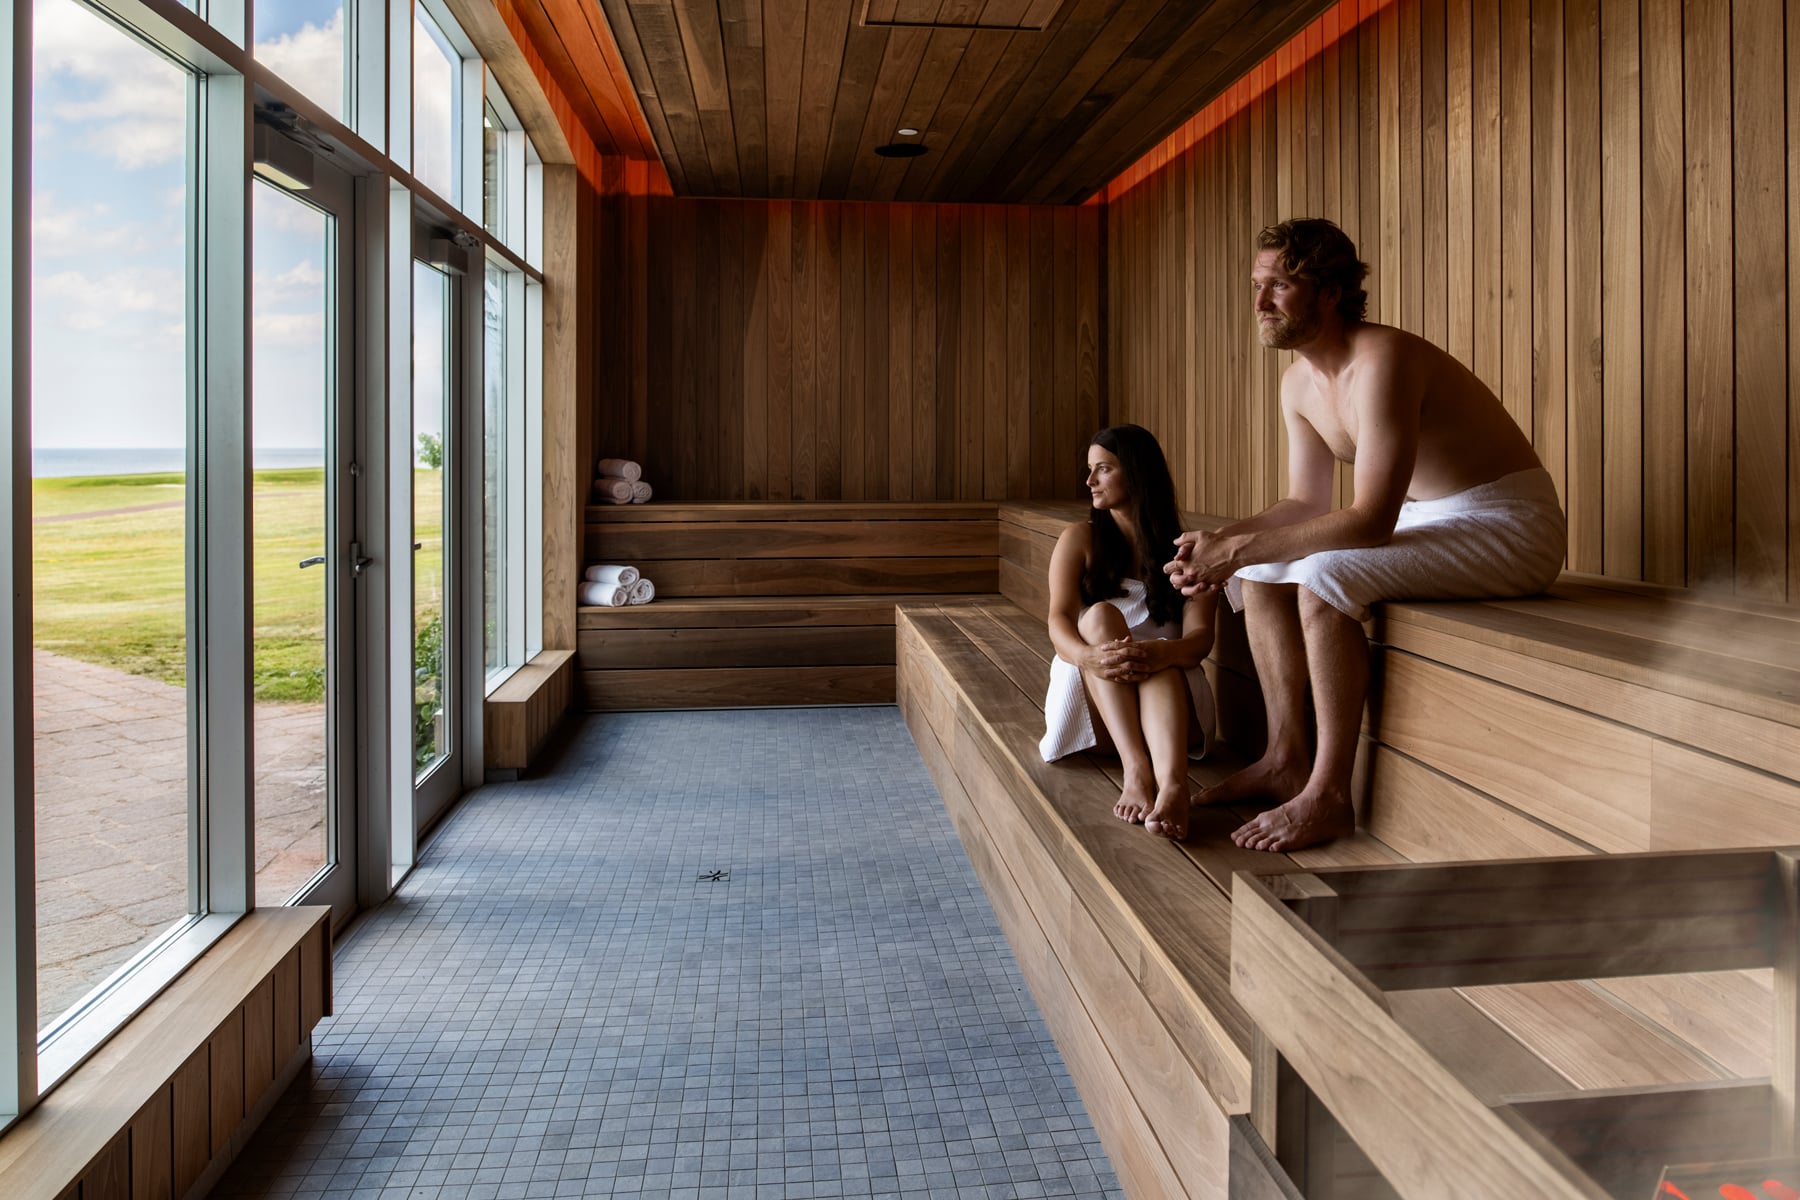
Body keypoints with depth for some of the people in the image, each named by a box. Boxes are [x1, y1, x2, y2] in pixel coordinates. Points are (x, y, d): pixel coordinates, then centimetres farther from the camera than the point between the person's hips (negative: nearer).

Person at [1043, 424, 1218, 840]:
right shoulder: (1079, 539, 10)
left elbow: (1200, 637, -8)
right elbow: (1059, 619, -7)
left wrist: (1160, 653, -33)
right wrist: (1089, 656, -32)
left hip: (1168, 686, 0)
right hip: (1093, 698, 1)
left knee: (1160, 655, -33)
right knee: (1100, 615, -27)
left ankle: (1173, 783, -61)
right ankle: (1136, 770, -47)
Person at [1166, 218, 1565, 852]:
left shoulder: (1383, 361, -26)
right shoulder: (1299, 382, 3)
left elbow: (1371, 521, -33)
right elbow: (1307, 503, 8)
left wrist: (1239, 548, -30)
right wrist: (1223, 539, -9)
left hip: (1508, 523, -9)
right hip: (1424, 516, 9)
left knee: (1322, 576, -30)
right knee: (1260, 575, 4)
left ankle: (1328, 795, -22)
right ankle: (1286, 759, 6)